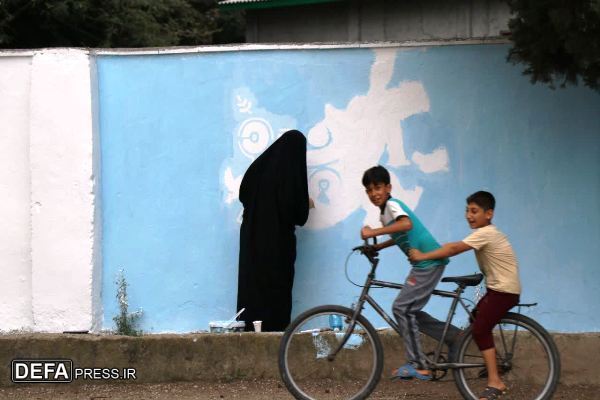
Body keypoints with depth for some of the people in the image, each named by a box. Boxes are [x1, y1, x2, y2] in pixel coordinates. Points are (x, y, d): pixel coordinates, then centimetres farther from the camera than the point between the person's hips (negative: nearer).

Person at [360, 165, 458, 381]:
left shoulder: (392, 204, -11)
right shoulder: (386, 211, 17)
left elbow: (406, 224, -32)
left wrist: (373, 232, -30)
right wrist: (376, 247, 19)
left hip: (429, 261, -10)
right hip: (425, 262, 10)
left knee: (401, 308, -11)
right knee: (410, 311, 12)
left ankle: (419, 365, -9)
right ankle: (457, 337, 17)